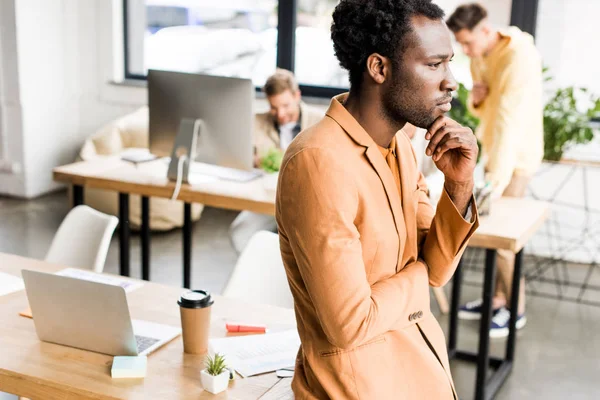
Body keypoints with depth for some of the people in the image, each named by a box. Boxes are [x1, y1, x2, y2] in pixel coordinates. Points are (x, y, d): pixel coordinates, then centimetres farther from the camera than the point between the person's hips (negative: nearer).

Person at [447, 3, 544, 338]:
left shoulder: (520, 57, -24)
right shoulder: (480, 57, 4)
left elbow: (511, 120, -32)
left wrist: (497, 179, -37)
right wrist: (476, 99, -9)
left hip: (516, 157, -8)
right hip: (492, 151, 8)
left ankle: (516, 310, 12)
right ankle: (496, 299, 24)